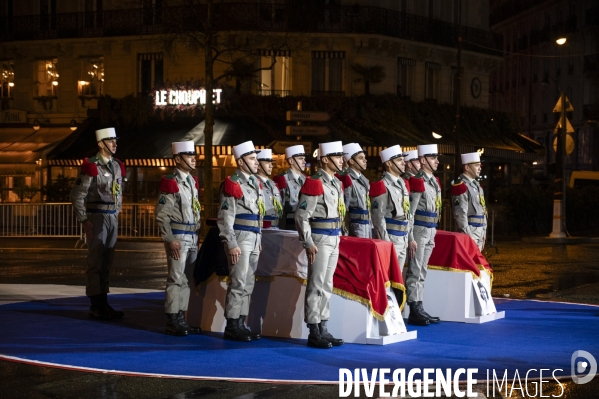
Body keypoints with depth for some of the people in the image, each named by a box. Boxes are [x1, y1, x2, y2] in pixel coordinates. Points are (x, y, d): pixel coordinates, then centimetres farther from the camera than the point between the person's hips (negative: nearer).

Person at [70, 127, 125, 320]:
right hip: (97, 217, -7)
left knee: (107, 263, 10)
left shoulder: (117, 165, 10)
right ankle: (95, 306, 0)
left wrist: (116, 214, 15)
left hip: (113, 218, 7)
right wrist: (84, 221, -14)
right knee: (95, 262, -3)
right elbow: (77, 195, -12)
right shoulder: (91, 166, -11)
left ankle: (104, 303, 16)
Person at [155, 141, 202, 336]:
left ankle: (181, 318, 17)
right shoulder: (170, 183, -11)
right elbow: (162, 215, -14)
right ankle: (172, 322, -1)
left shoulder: (193, 181, 14)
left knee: (187, 280, 10)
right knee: (176, 279, -6)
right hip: (178, 237, -8)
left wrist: (196, 236, 14)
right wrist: (170, 240, -18)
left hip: (192, 237, 8)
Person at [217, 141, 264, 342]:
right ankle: (232, 327, -2)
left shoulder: (255, 182, 15)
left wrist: (259, 240, 18)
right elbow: (226, 218, -15)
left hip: (253, 240, 8)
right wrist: (231, 245, -19)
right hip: (239, 240, -8)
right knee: (238, 284, -8)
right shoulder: (232, 184, -11)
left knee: (248, 285, 9)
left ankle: (241, 324, 15)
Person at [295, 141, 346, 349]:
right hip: (320, 240, -9)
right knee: (316, 287, -3)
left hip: (334, 240, 9)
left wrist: (337, 238, 16)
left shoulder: (337, 183, 13)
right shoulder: (314, 183, -14)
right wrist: (309, 243, -19)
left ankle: (323, 330, 18)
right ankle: (314, 333, 1)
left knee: (327, 287, 12)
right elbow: (301, 216, -17)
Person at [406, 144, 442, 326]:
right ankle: (414, 312, -4)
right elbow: (409, 212, -15)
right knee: (415, 271, -5)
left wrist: (433, 232, 16)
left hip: (430, 232, 9)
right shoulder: (418, 182, -13)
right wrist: (410, 237, -17)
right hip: (420, 231, -9)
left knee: (422, 272, 11)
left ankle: (419, 309, 15)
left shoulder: (434, 182, 14)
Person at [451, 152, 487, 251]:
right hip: (469, 232, -9)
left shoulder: (477, 185, 17)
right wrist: (469, 236, -20)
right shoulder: (461, 186, -12)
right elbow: (460, 214, -19)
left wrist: (483, 234, 16)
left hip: (479, 232, 9)